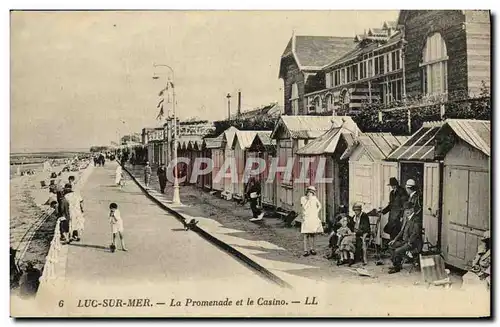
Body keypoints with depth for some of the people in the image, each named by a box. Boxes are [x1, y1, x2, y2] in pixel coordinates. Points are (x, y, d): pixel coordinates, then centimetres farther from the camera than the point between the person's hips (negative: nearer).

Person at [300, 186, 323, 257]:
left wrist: (317, 211, 7)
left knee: (313, 234, 6)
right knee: (306, 235, -9)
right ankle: (305, 250, -8)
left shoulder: (314, 198, 11)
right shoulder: (303, 198, 1)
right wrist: (308, 199, -11)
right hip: (306, 218, -4)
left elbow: (319, 206, 21)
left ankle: (312, 249, 19)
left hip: (314, 218, 4)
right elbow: (304, 207, -11)